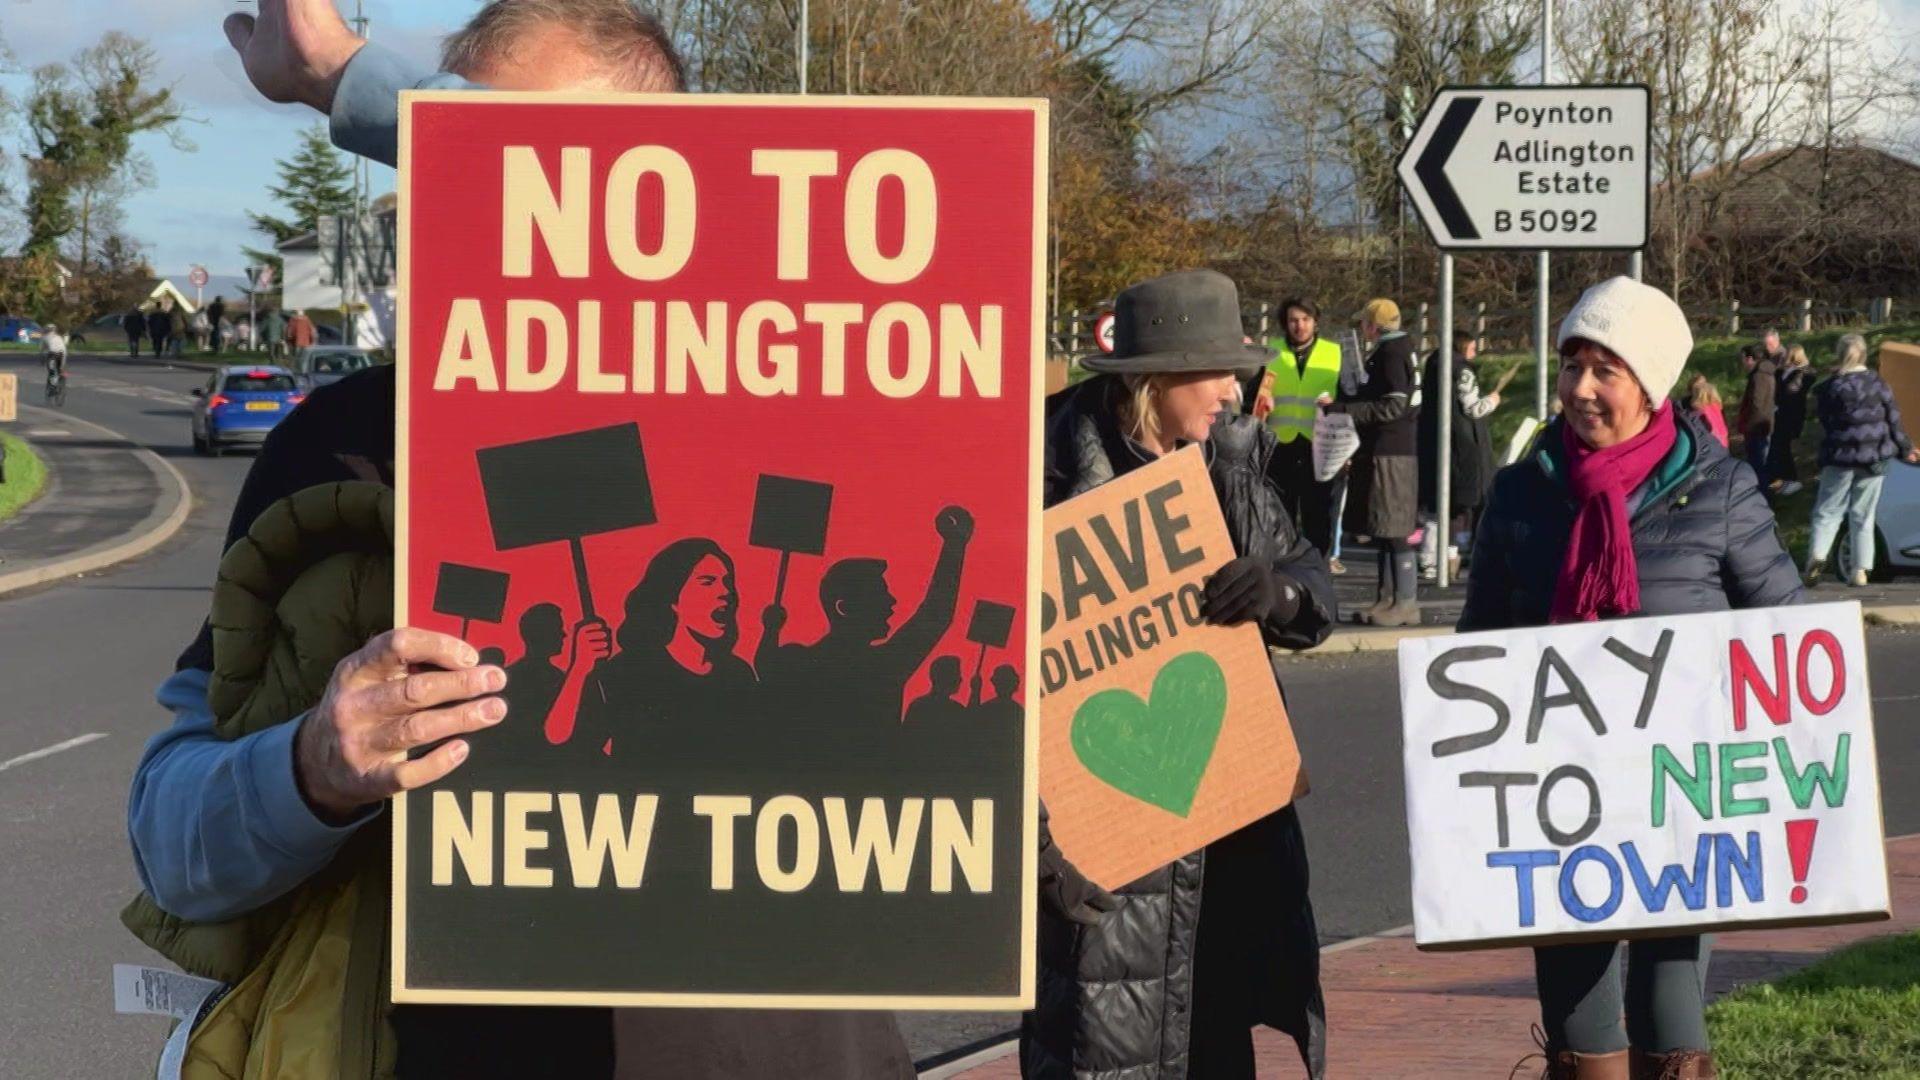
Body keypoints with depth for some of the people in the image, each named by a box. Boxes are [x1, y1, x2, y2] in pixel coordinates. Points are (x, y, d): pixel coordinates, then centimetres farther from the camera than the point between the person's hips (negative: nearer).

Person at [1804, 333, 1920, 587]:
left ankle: (1817, 555, -18)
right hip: (1874, 461, 2)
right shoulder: (1878, 384, 0)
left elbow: (1825, 423, -2)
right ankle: (1861, 570, 4)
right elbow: (1894, 420, 4)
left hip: (1840, 459, -2)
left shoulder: (1830, 387, -7)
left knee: (1828, 511, 5)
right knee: (1863, 516, 9)